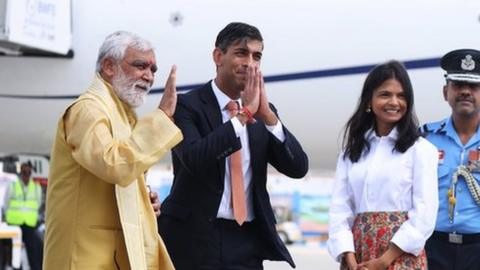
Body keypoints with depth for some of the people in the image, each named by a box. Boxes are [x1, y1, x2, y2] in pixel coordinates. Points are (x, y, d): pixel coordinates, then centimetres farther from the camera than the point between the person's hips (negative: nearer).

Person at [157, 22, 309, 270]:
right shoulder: (187, 106, -4)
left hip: (248, 241, 5)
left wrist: (267, 115, -11)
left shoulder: (263, 114, 12)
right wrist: (243, 113, -19)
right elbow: (195, 159, -21)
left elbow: (298, 168, 1)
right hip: (196, 239, -5)